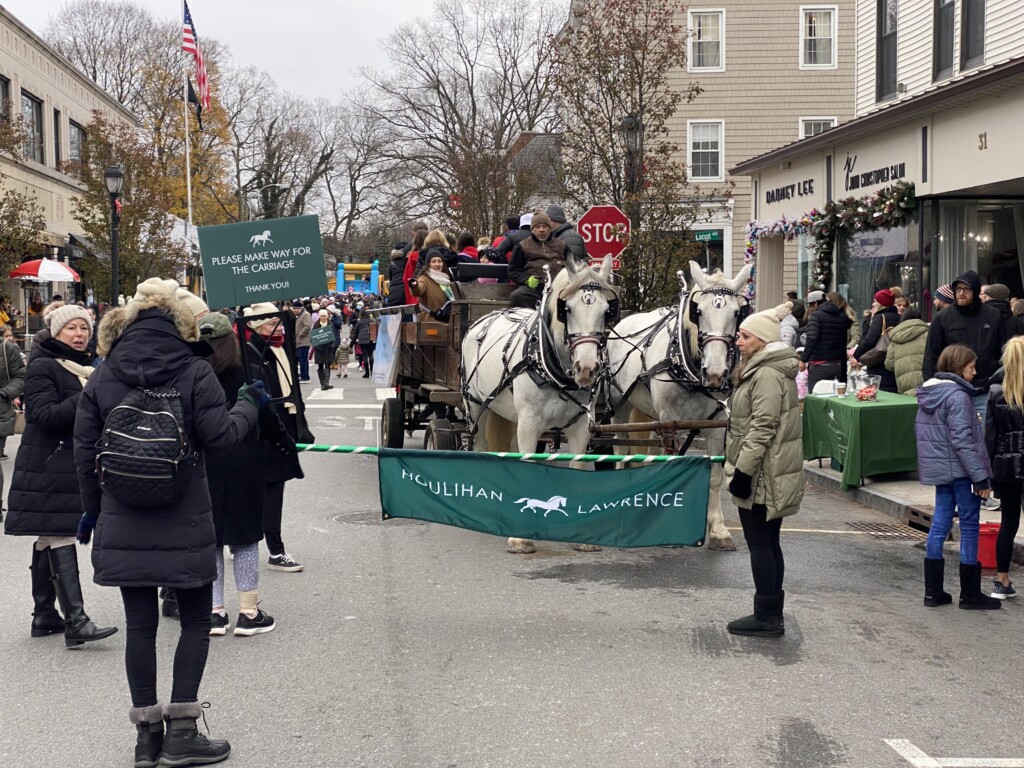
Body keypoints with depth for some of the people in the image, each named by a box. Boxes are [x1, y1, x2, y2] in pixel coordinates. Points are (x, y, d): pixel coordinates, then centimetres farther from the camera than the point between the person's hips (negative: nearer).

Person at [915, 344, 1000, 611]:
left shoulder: (928, 393, 10)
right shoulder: (957, 396, -17)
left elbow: (919, 429, 17)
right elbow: (962, 440, -21)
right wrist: (980, 476, -19)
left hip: (938, 469, 9)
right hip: (959, 469, -9)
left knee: (940, 523, 12)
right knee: (969, 526, 1)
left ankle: (933, 591, 15)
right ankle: (970, 595, 9)